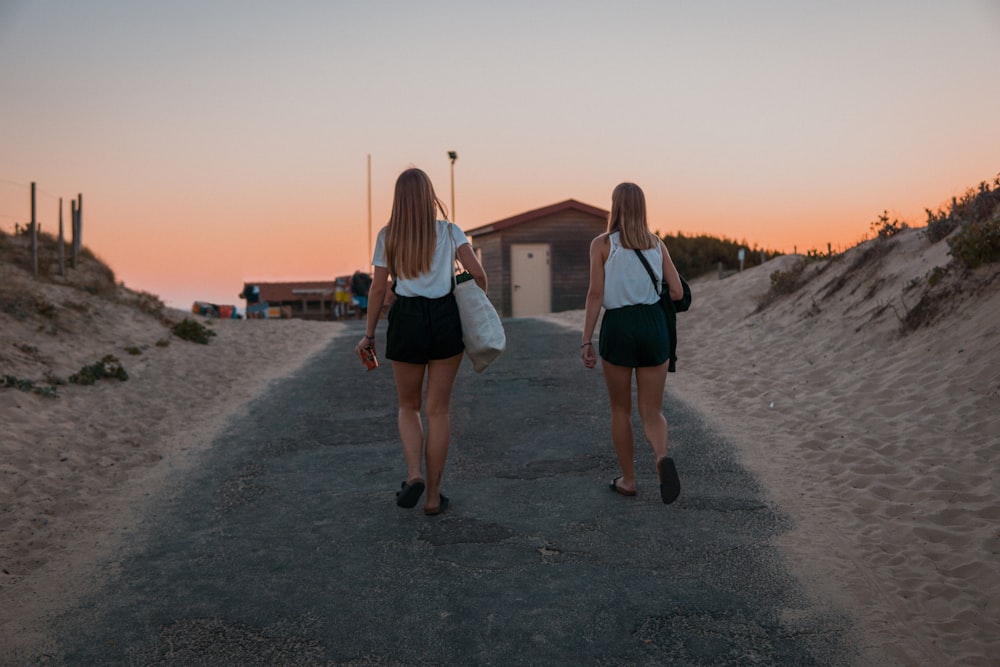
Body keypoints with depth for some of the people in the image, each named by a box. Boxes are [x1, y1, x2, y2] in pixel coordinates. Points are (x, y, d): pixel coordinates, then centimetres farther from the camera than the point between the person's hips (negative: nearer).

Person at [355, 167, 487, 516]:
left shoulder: (388, 236, 3)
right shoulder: (449, 232, 2)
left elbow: (378, 288, 2)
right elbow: (478, 274, -8)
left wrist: (369, 335, 8)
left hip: (406, 321, 0)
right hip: (445, 319, 0)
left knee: (408, 406, 18)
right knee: (438, 410, 8)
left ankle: (414, 474, -4)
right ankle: (433, 496, 13)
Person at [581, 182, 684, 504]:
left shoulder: (601, 244, -1)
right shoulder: (657, 244, 9)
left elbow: (595, 294, -7)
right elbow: (677, 292, 6)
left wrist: (586, 341, -5)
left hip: (618, 326, -2)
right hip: (653, 324, 2)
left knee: (620, 410, 15)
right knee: (652, 411, 9)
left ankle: (628, 480, 22)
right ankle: (662, 457, -21)